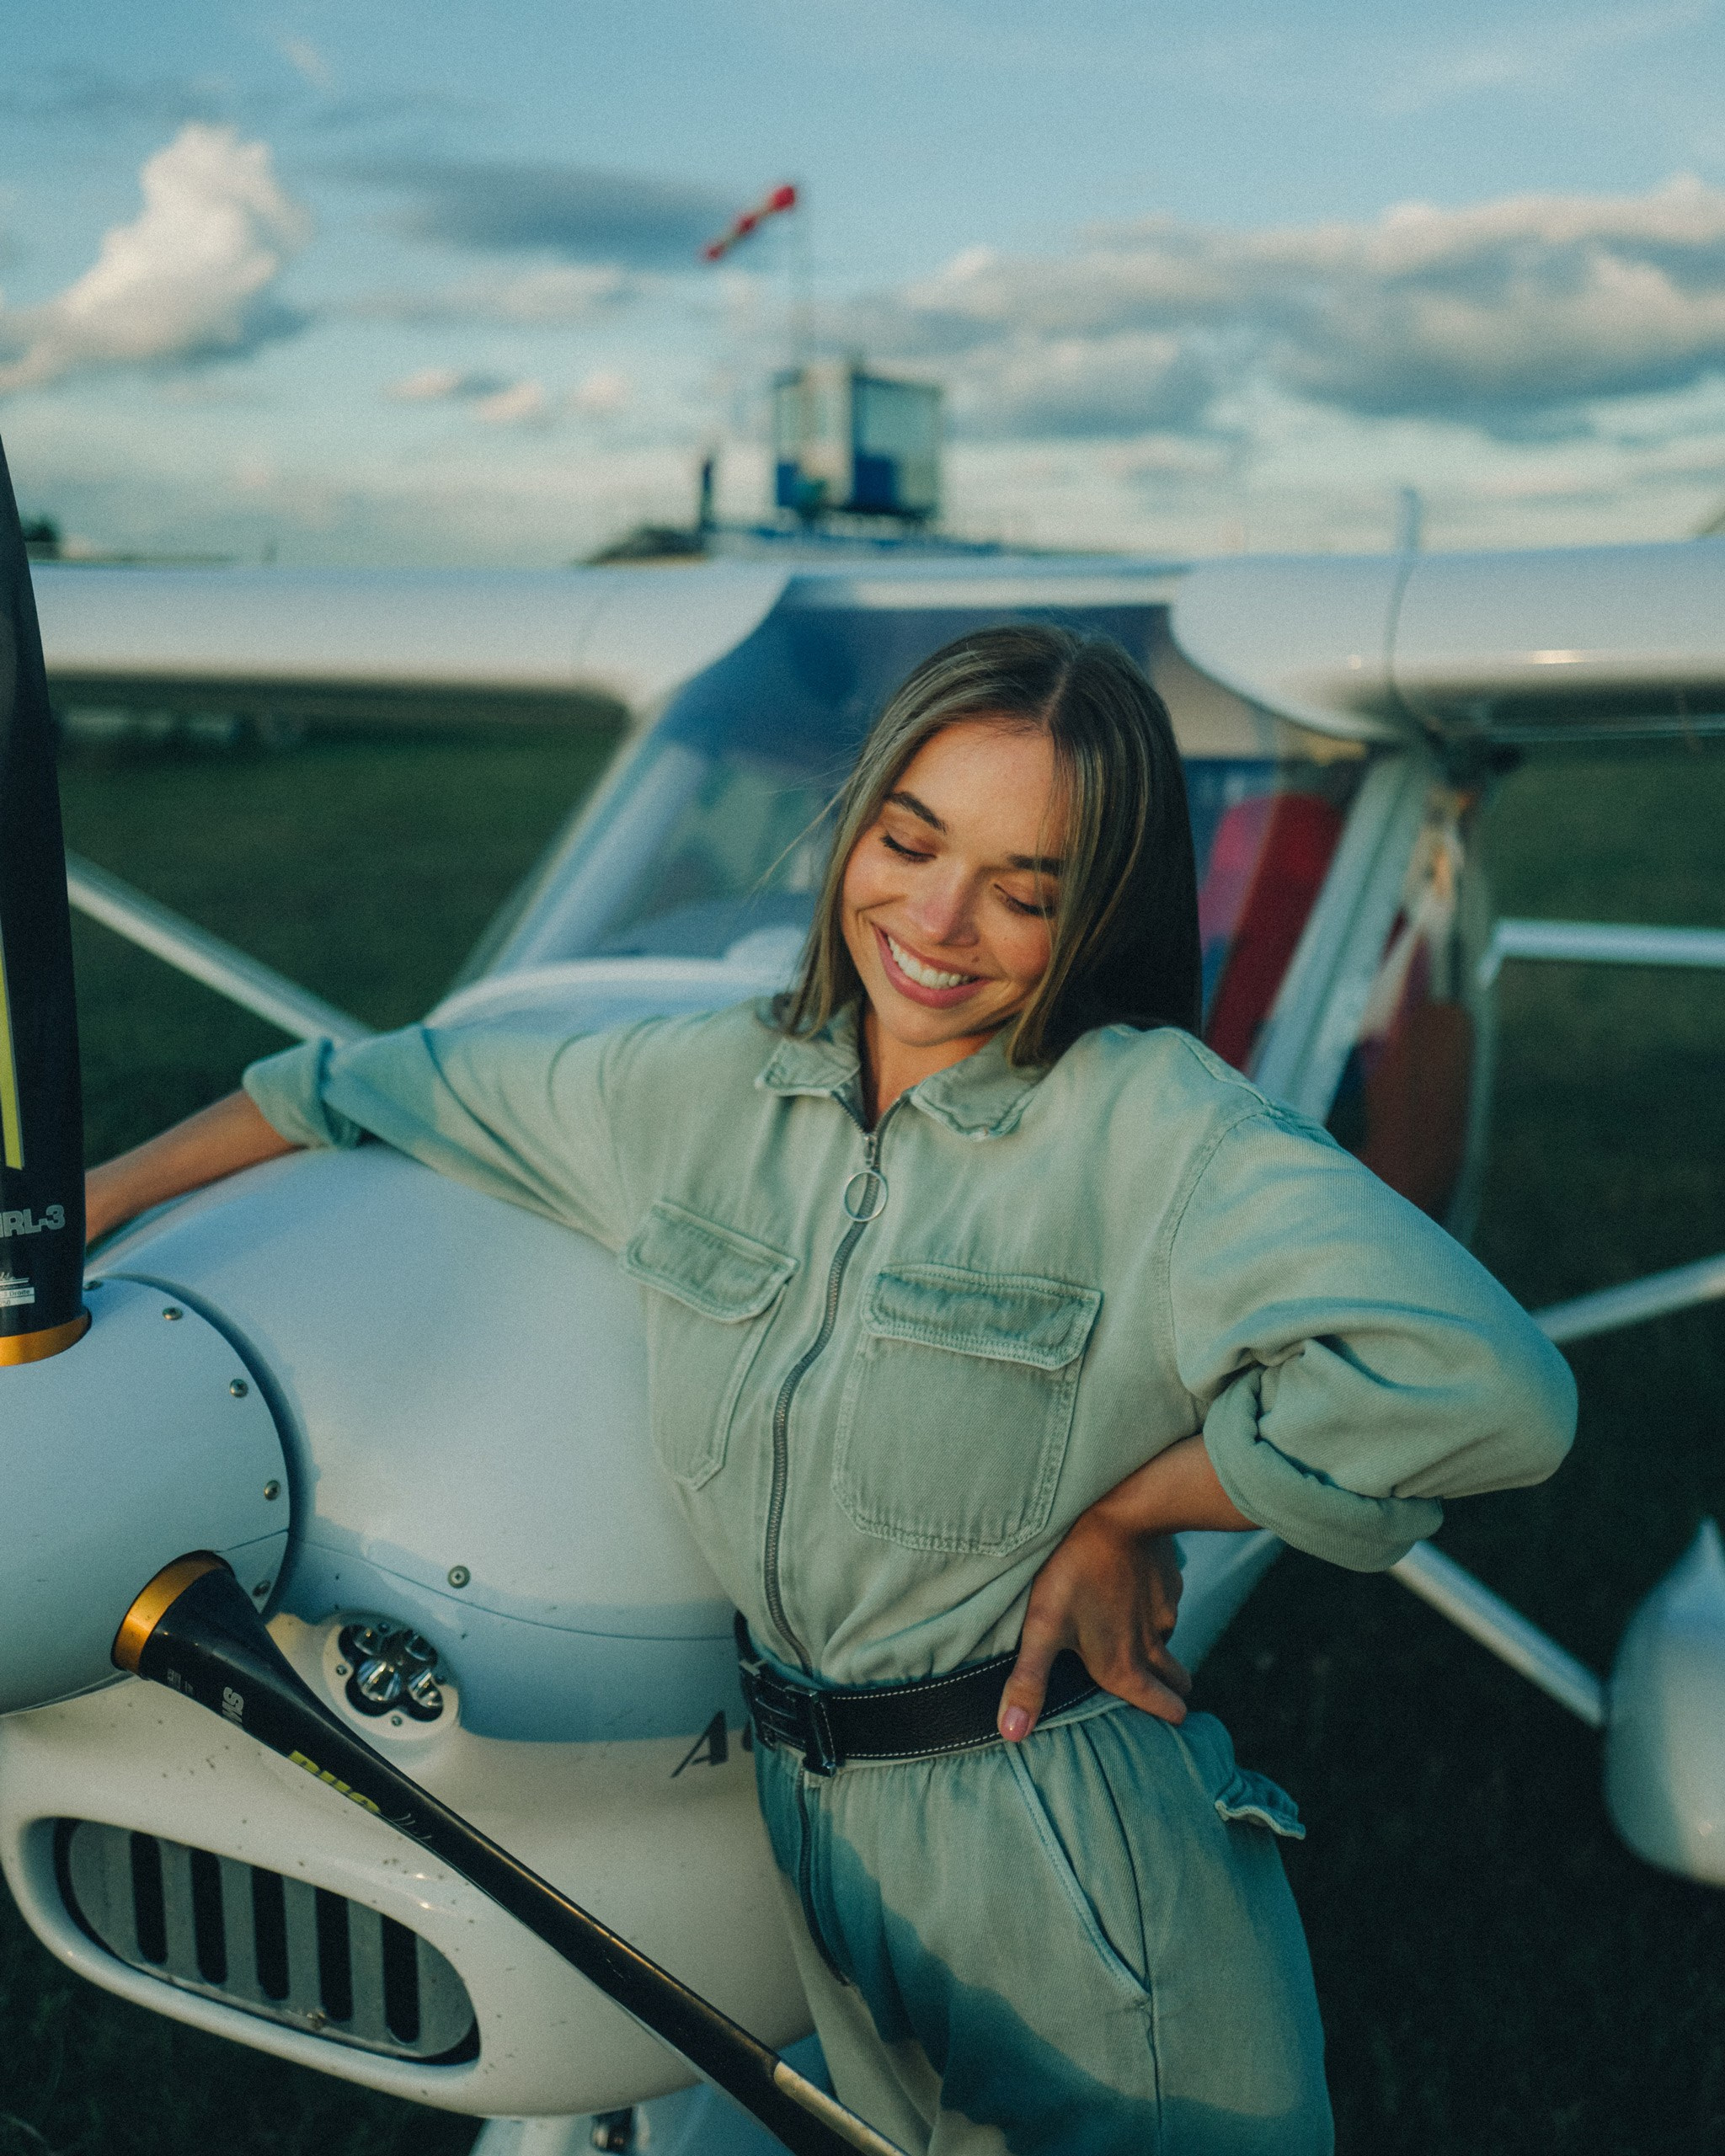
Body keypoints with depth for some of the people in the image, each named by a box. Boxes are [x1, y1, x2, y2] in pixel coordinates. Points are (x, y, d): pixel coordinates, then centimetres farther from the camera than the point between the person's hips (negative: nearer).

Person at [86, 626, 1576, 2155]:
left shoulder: (1151, 1125, -19)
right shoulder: (698, 1093, 0)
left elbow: (1476, 1385, -32)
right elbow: (399, 1087, 14)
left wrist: (1126, 1514, -21)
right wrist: (107, 1198, 18)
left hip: (1067, 1856, -5)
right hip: (813, 1823, 5)